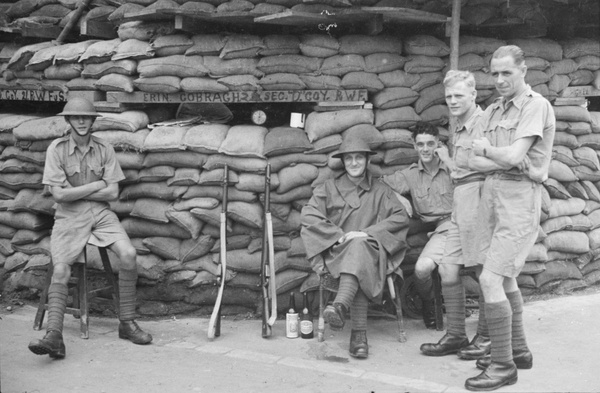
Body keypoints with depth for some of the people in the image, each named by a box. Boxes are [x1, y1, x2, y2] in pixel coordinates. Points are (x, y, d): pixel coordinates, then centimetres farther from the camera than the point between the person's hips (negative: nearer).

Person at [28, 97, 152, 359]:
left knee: (128, 253, -22)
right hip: (69, 217, -2)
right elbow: (59, 194, -9)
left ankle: (127, 323, -11)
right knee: (60, 269, -22)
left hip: (100, 213, 2)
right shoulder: (57, 149, -1)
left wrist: (75, 192, -6)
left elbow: (113, 193, -1)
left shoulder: (104, 149, 5)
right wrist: (96, 185, -6)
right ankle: (54, 336, -28)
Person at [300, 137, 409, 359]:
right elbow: (309, 215, 2)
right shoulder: (329, 188, 18)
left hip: (371, 250, 0)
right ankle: (359, 334, -49)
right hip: (336, 252, 0)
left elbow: (401, 217, 3)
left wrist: (367, 232, -10)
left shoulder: (380, 191, 19)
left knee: (358, 246, -37)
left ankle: (340, 306, -56)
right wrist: (338, 235, -12)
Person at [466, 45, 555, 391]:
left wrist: (486, 150, -1)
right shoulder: (493, 110, 14)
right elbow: (485, 159, 12)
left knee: (491, 279, -14)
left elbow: (514, 156, -17)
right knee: (506, 278, 16)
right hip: (492, 191, 8)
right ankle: (518, 350, 31)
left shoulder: (536, 106, -9)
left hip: (520, 195, -8)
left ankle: (503, 365, -4)